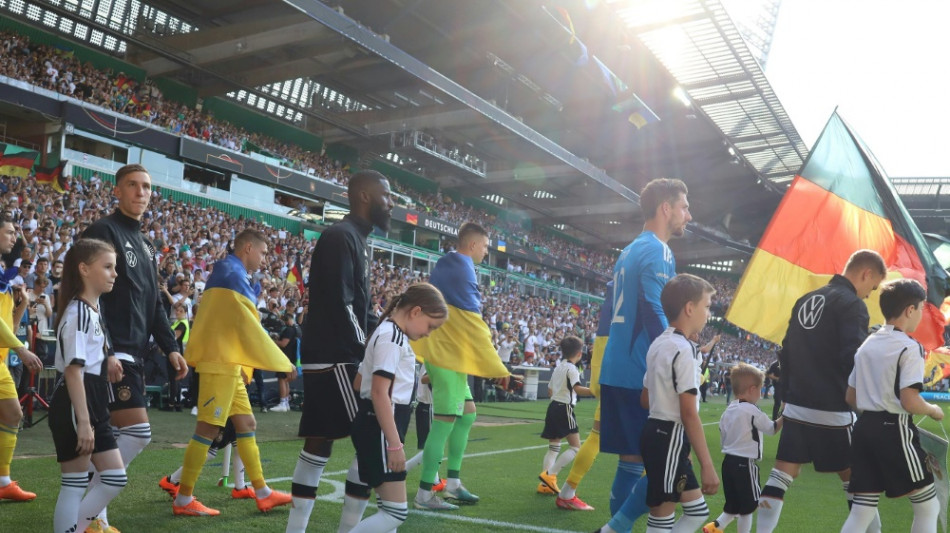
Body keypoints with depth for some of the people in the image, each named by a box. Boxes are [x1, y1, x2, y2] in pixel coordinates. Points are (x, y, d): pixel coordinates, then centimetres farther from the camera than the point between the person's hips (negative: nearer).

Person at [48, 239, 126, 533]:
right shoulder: (79, 312, -15)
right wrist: (82, 420, -22)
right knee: (75, 485, -1)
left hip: (94, 404, 10)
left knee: (116, 478, 11)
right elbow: (73, 370, -20)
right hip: (74, 406, -10)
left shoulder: (94, 309, 14)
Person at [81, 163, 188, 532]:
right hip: (110, 354, -9)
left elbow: (153, 304, 22)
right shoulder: (103, 232, -7)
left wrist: (170, 348, 14)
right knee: (137, 432, -12)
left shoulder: (145, 245, 20)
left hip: (132, 355, 9)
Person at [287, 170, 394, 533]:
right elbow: (340, 306, -20)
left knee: (320, 442, 11)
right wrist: (368, 351, -15)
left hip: (328, 357, 10)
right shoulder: (342, 236, -13)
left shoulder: (354, 239, 18)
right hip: (334, 357, -10)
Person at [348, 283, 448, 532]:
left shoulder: (394, 336, 15)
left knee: (390, 508, 13)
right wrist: (395, 444, -23)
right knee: (396, 512, -9)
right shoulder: (390, 337, -15)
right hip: (379, 430, -10)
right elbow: (379, 393, -23)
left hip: (380, 428, 10)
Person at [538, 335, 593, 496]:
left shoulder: (558, 367, 16)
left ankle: (545, 484, 8)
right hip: (565, 409, -9)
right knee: (575, 448, -6)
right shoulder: (572, 369, -10)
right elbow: (577, 388, -26)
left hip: (553, 407, 9)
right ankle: (550, 474, -16)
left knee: (553, 448, 13)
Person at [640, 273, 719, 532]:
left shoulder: (659, 344, 12)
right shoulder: (684, 350, -17)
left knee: (697, 511, 15)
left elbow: (645, 399, 17)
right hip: (670, 438, -10)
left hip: (657, 433, 10)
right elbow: (689, 414, -21)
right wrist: (707, 465, -19)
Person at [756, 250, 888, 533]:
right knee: (855, 479, 8)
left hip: (797, 407, 6)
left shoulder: (805, 300, 14)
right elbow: (854, 361, -19)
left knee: (782, 475, 7)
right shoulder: (852, 304, -8)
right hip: (831, 411, -6)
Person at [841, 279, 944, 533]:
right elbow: (909, 401, -17)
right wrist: (934, 410, 2)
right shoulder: (909, 347, -10)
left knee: (861, 512, 9)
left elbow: (851, 398, 14)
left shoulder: (866, 345, 12)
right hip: (894, 430, -7)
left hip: (864, 428, 7)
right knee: (928, 507, 10)